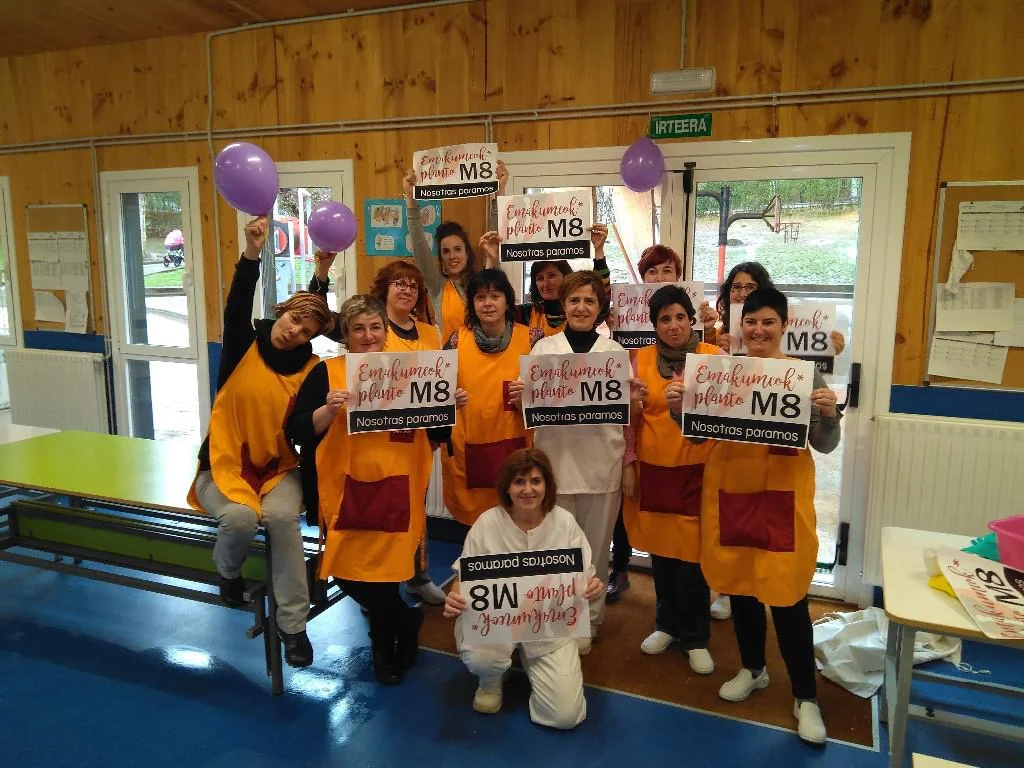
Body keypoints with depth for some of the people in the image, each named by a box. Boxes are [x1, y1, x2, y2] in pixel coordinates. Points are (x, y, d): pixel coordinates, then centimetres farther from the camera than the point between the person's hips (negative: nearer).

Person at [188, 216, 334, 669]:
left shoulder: (311, 369, -3)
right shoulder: (244, 347, -4)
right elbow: (236, 309, -24)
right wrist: (252, 254, -36)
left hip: (279, 466, 1)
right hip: (227, 462, 0)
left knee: (282, 517, -30)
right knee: (240, 516, -31)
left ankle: (293, 626, -15)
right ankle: (228, 572, 8)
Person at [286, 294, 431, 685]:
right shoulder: (326, 372, 0)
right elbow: (297, 432, -6)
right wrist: (328, 409, -22)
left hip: (396, 492, 1)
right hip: (348, 494, 0)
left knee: (387, 565, 0)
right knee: (350, 569, 1)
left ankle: (386, 636, 34)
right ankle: (404, 623, 33)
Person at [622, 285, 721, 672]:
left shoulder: (714, 357, -3)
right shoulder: (641, 359, 3)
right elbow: (630, 416, 7)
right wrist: (628, 465, 5)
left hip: (698, 470, -2)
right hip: (653, 469, 2)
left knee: (693, 552, 2)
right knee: (660, 547, 13)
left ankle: (695, 637, 22)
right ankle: (667, 623, 34)